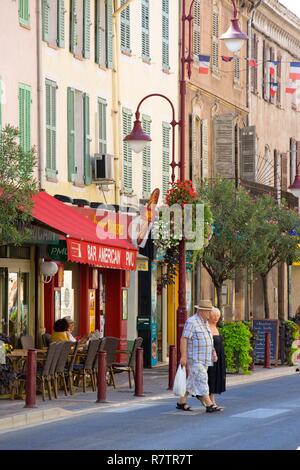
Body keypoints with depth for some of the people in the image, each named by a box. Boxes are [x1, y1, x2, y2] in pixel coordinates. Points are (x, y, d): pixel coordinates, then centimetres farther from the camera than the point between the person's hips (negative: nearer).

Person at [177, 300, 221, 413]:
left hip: (204, 359, 9)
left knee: (192, 381, 12)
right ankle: (209, 405, -12)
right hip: (195, 359, -9)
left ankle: (181, 402, 19)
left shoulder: (205, 322, 15)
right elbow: (183, 339, -18)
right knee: (201, 380, -10)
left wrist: (213, 352, 13)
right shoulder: (192, 322, -14)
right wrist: (183, 356, -22)